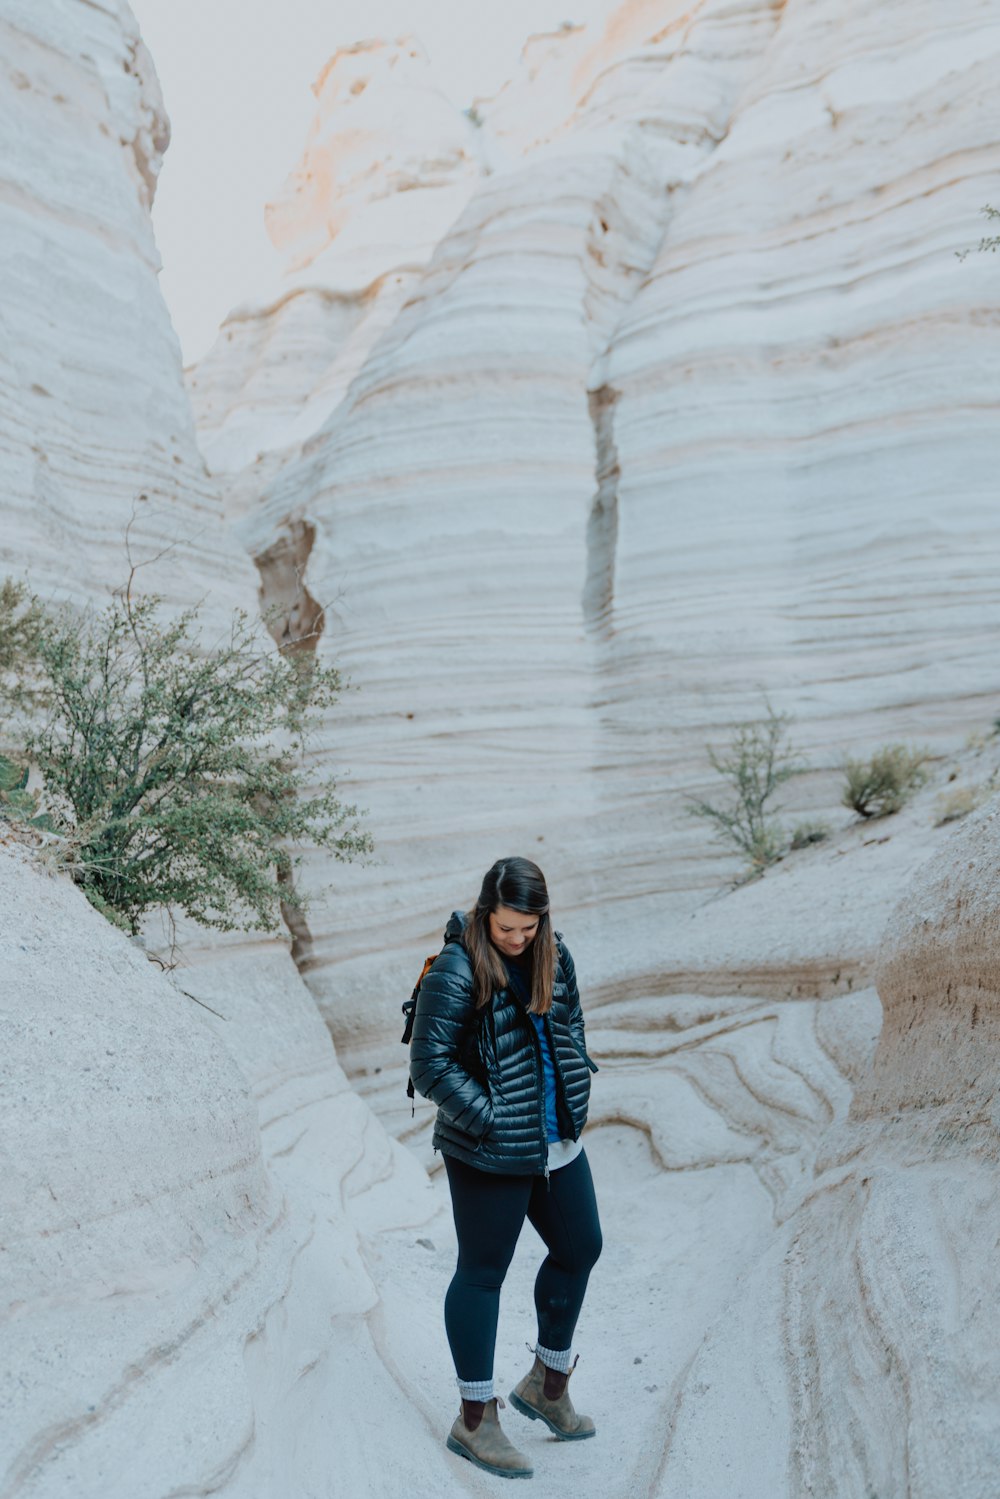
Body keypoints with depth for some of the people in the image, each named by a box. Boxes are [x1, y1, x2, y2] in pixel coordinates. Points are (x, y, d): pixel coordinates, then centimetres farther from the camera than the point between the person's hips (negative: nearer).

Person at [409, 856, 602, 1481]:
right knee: (483, 1273, 6)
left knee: (580, 1248, 19)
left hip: (559, 1143, 8)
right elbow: (430, 1063, -18)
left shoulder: (553, 955, 1)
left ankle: (548, 1381, 40)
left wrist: (576, 1096, 6)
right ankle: (475, 1419, 23)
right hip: (489, 1157, -8)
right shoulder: (457, 969, -20)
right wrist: (489, 1119, -18)